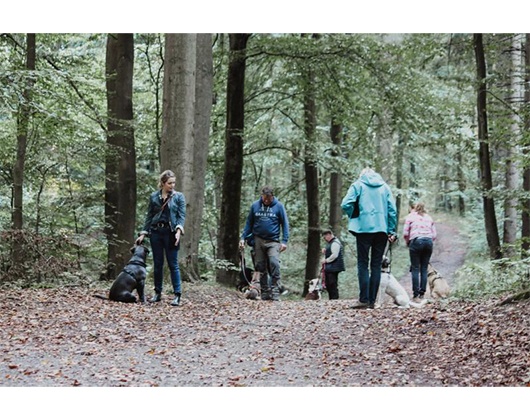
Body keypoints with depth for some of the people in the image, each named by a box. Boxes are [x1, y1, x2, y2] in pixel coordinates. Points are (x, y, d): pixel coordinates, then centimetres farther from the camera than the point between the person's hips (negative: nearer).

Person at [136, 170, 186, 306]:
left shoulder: (178, 196, 2)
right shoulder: (154, 197, 8)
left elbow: (182, 215, -4)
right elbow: (149, 216, 12)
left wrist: (179, 230, -19)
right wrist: (143, 233, 6)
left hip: (171, 233, -3)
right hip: (156, 232, 3)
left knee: (173, 264, -4)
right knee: (157, 264, 8)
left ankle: (177, 295, -3)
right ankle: (157, 293, 17)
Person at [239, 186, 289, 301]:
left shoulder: (279, 206, 0)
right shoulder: (255, 205, 4)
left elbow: (285, 224, 2)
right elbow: (249, 223, 11)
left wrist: (284, 241, -6)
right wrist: (243, 237, 3)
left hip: (273, 241, -3)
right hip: (258, 241, 3)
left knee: (274, 264, -19)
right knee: (261, 267, 5)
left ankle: (275, 291, -16)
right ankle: (265, 292, 13)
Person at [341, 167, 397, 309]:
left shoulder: (358, 185, 4)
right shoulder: (385, 186, 13)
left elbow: (346, 204, -7)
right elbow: (392, 209, 6)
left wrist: (354, 217, 11)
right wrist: (391, 231, 7)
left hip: (364, 228, -3)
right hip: (382, 229, 3)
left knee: (363, 264, 0)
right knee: (376, 265, 6)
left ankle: (364, 300, -10)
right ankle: (372, 300, 3)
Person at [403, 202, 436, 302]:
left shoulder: (410, 217, 13)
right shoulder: (429, 218, 23)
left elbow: (405, 233, 6)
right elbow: (434, 234, 16)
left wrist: (408, 243, 22)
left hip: (416, 241, -3)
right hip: (429, 241, 3)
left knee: (415, 269, -2)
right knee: (424, 269, 6)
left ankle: (416, 295, -9)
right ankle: (422, 295, 1)